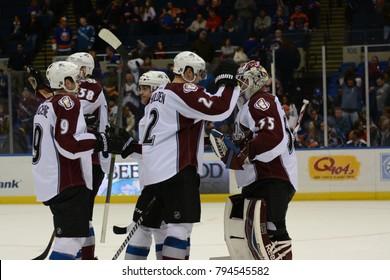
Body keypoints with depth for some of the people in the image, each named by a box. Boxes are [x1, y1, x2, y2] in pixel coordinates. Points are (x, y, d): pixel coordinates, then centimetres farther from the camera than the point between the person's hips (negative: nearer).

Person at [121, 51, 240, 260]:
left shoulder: (159, 93, 19)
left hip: (152, 170, 10)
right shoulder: (185, 91, -10)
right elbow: (218, 110, -20)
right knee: (181, 224, -10)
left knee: (145, 223, 15)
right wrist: (227, 82, -10)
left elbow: (145, 128, 26)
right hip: (175, 168, -10)